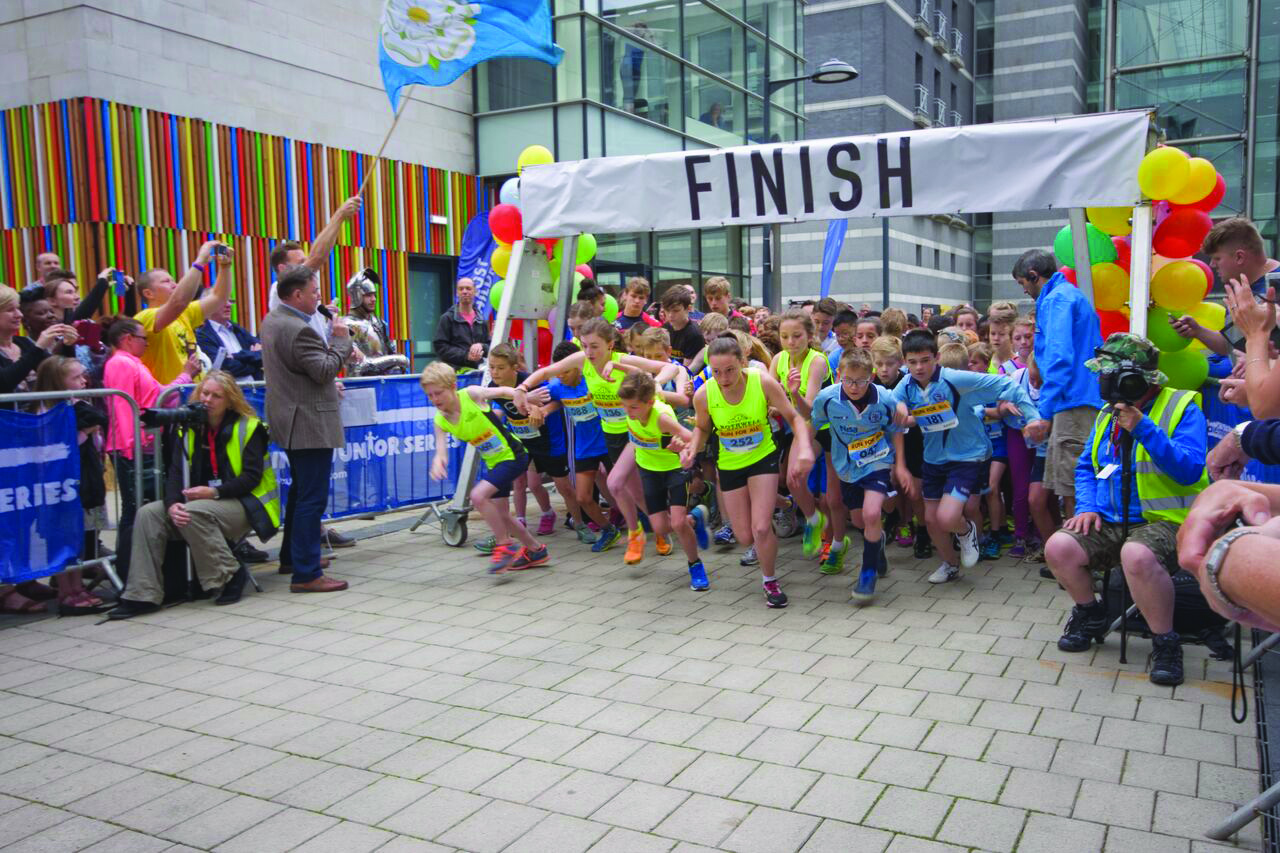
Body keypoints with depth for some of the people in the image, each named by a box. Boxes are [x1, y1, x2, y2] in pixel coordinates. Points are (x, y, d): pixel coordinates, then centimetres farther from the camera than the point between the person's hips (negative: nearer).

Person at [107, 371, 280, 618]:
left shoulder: (247, 428, -6)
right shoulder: (190, 429, 8)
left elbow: (252, 477, -11)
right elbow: (176, 473, 0)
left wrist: (215, 492, -23)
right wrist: (172, 504, -20)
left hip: (243, 505, -6)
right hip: (199, 503, 6)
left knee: (194, 513, -33)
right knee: (149, 513, -16)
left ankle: (231, 574, -15)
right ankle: (143, 595, -15)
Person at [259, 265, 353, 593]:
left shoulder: (271, 320, 11)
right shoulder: (299, 330, -21)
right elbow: (324, 371, -19)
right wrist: (341, 339, -9)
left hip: (292, 422, 11)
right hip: (311, 424, -11)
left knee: (300, 491, 23)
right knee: (313, 498, -7)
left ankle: (291, 556, 34)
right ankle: (306, 574, -5)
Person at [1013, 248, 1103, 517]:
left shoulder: (1057, 299, -7)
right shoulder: (1073, 294, 24)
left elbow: (1059, 359, -18)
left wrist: (1044, 414, -19)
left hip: (1074, 406, -10)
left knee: (1073, 493, -9)